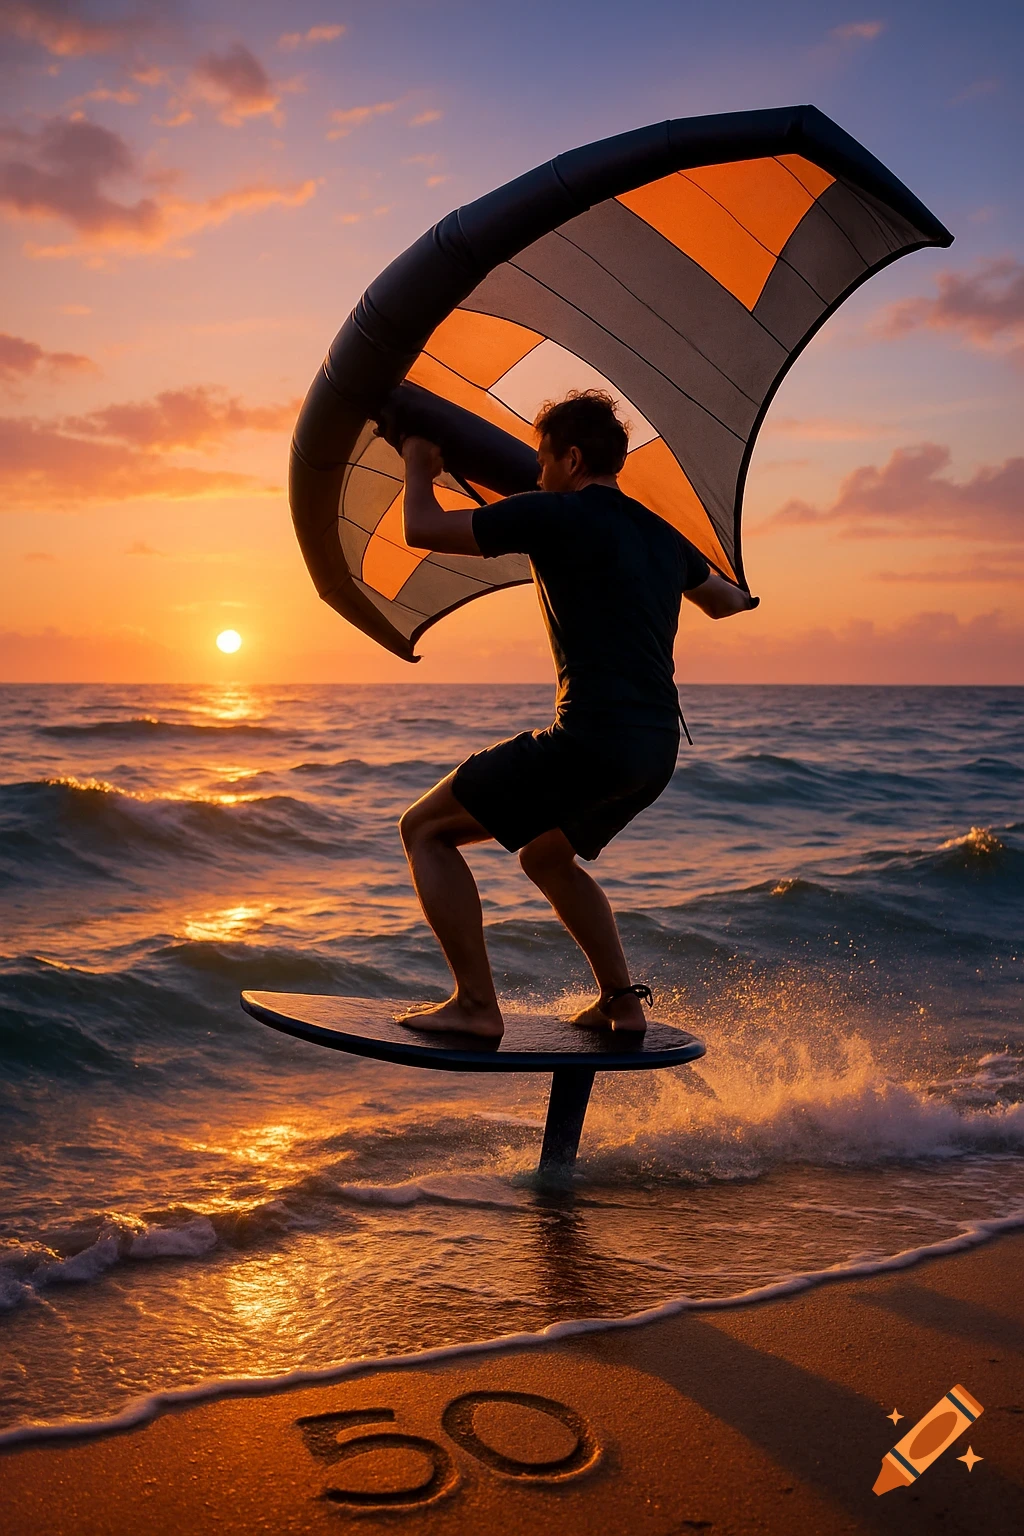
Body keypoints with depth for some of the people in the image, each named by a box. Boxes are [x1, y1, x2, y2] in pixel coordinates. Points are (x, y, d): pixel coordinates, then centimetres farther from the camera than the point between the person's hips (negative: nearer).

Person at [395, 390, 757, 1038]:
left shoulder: (555, 515, -5)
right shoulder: (662, 535, 18)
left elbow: (422, 528, -1)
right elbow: (726, 602, 37)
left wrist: (420, 465, 19)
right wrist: (742, 593, 60)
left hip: (592, 739, -9)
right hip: (659, 749, 9)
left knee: (425, 829, 4)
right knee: (546, 856, 31)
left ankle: (476, 1006, -2)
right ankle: (623, 1002, 25)